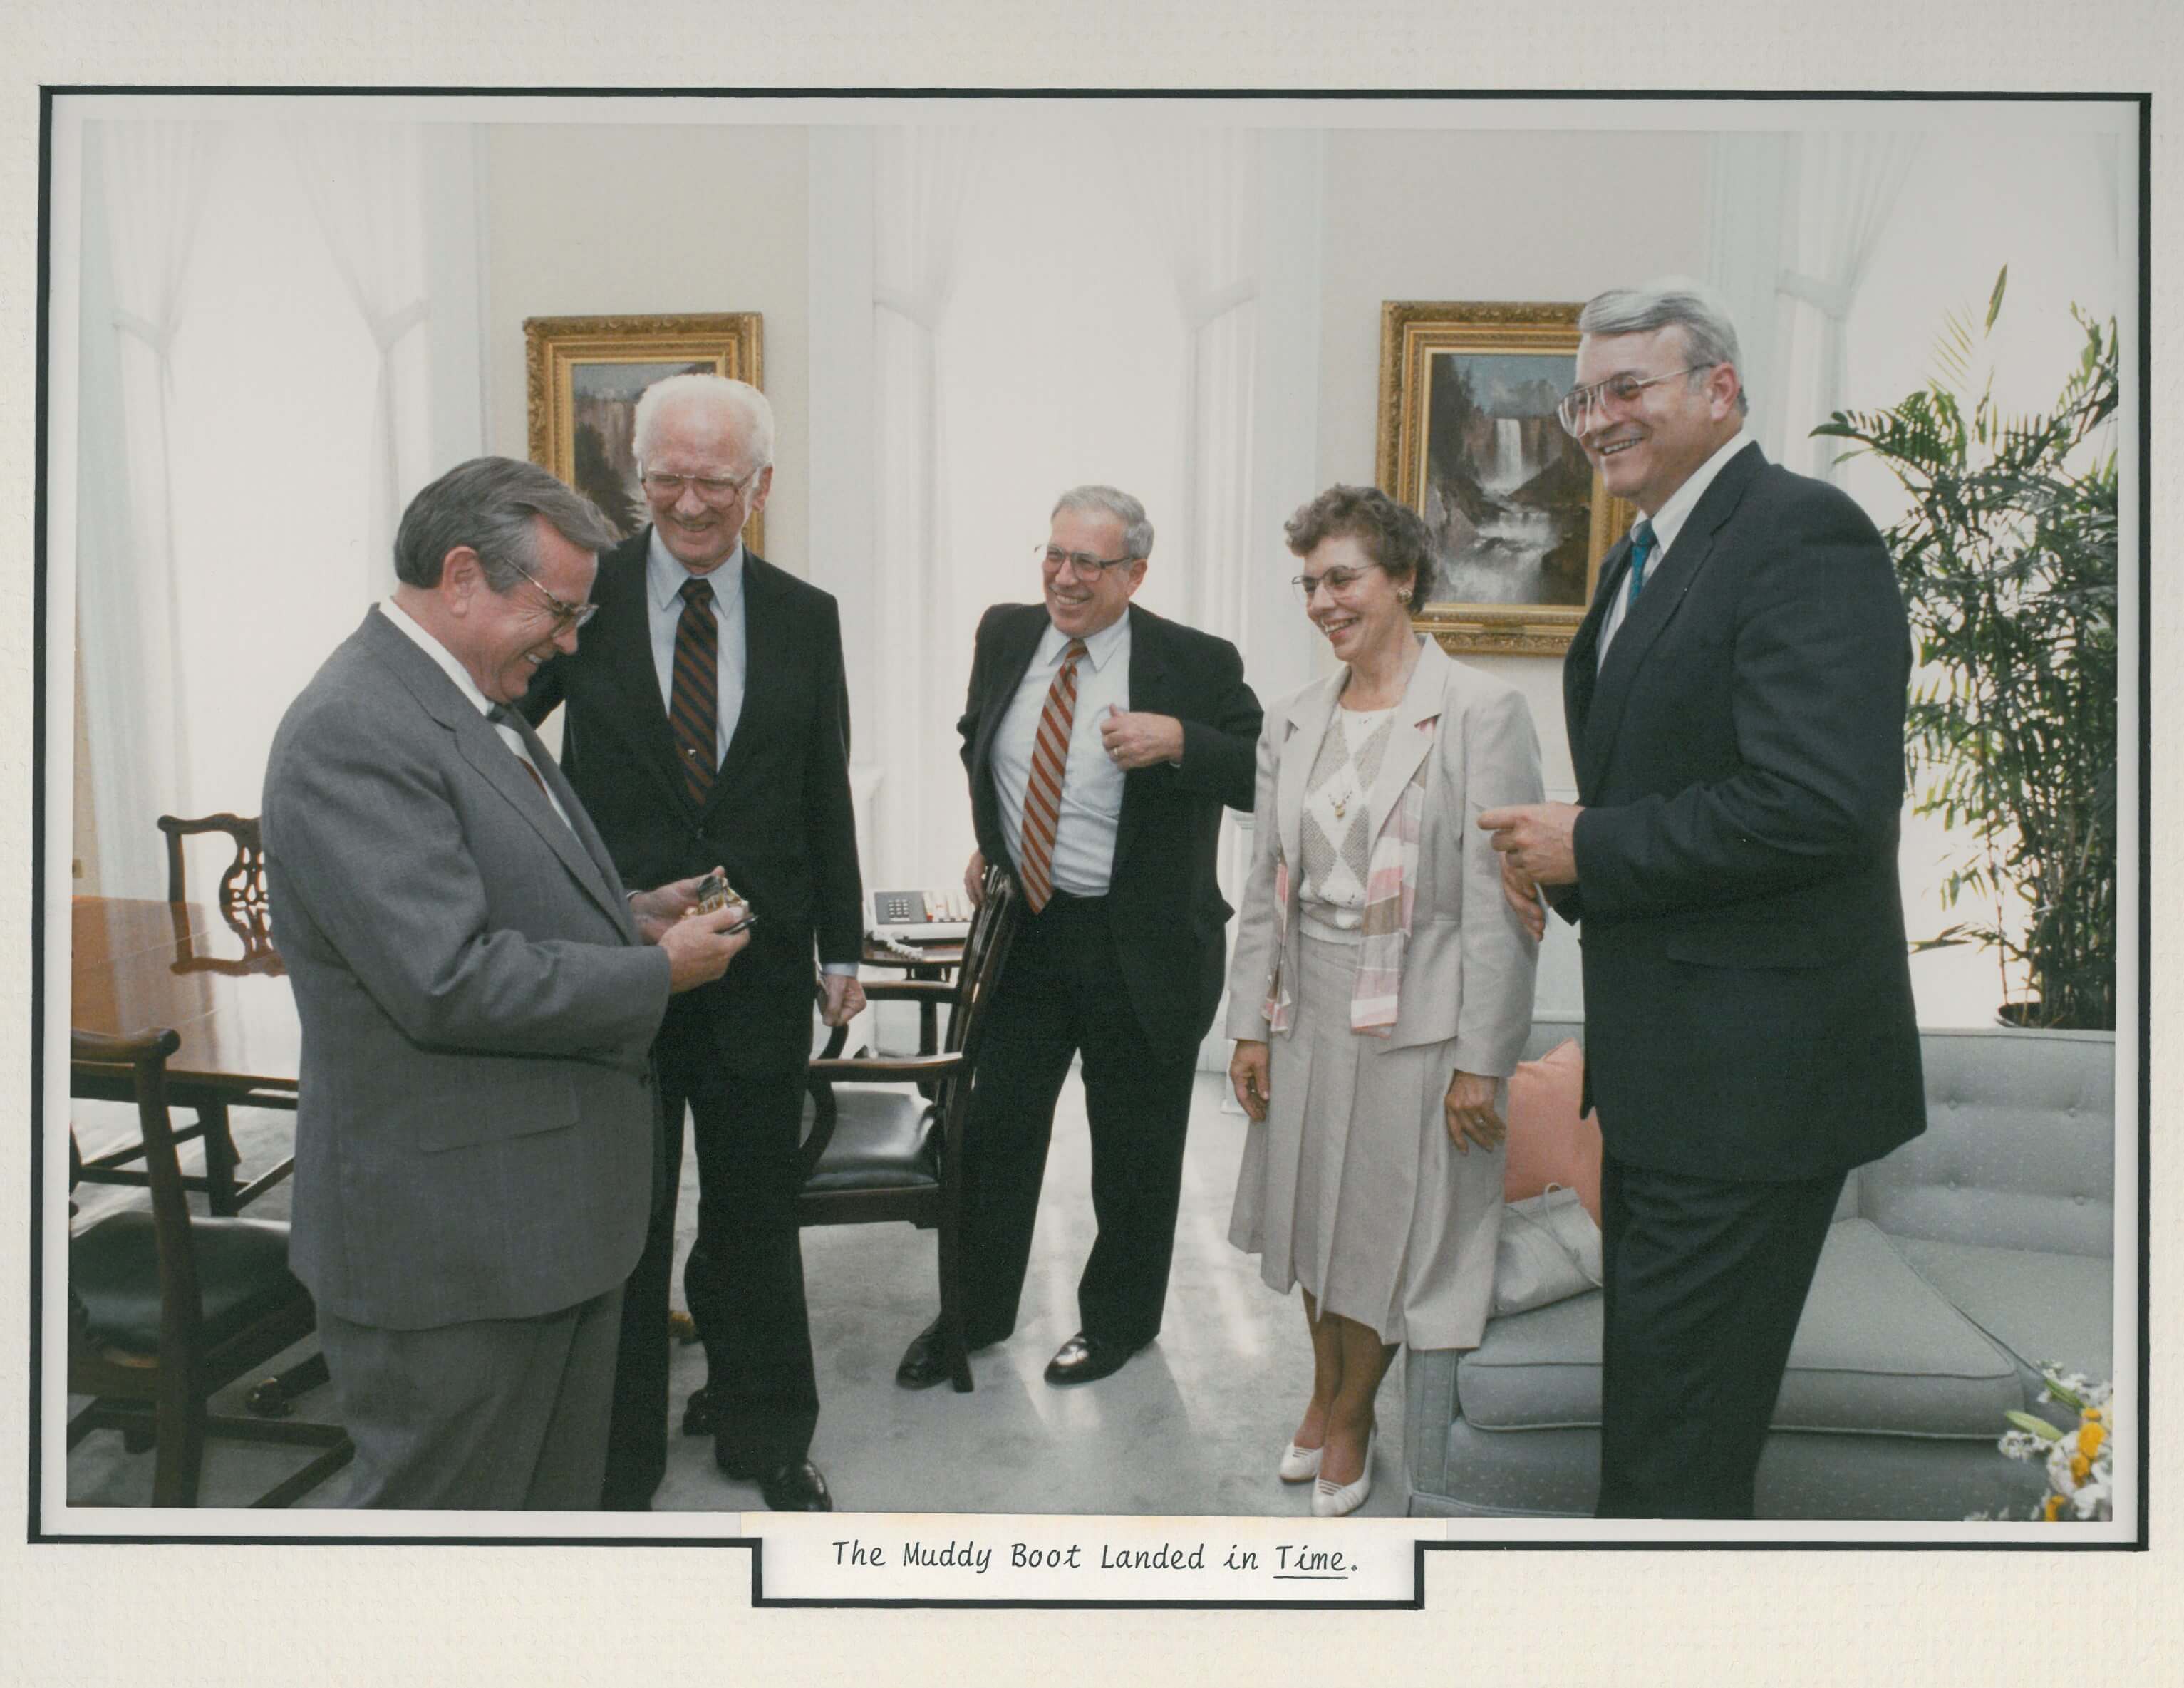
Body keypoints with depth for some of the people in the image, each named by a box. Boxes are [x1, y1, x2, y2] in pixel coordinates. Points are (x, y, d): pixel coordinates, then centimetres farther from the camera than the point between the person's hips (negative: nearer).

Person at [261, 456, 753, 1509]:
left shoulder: (474, 709, 11)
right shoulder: (352, 732, -21)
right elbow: (451, 980, -28)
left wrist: (628, 915, 5)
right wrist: (658, 972, -17)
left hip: (551, 1204, 10)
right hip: (453, 1233, -10)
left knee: (555, 1496, 24)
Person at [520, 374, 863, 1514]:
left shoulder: (805, 618, 3)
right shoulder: (585, 593, -5)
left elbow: (826, 798, 7)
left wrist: (843, 948, 9)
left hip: (759, 963, 2)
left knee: (757, 1212, 16)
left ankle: (765, 1431, 36)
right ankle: (616, 1462, 32)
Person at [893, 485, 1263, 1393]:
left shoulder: (1196, 663, -12)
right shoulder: (1004, 636, 3)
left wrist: (1178, 740, -30)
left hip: (1141, 946, -4)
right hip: (1024, 926, 4)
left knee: (1133, 1152, 13)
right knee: (993, 1130, 14)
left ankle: (1118, 1319, 36)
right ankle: (974, 1311, 34)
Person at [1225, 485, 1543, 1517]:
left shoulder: (1481, 715, -11)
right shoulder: (1292, 725, 6)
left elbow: (1499, 901, -13)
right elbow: (1264, 889, 9)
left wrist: (1480, 1060, -14)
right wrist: (1249, 1025, 7)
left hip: (1418, 1019, -5)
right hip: (1310, 1010, 5)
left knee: (1388, 1225, 8)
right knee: (1313, 1210, 17)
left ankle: (1351, 1415, 32)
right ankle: (1325, 1390, 40)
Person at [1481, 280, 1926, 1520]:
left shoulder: (1802, 535, -16)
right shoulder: (1644, 561, 15)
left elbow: (1822, 801, -27)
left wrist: (1590, 847, -18)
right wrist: (1563, 866, 3)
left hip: (1749, 1078, -10)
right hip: (1665, 1069, 10)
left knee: (1673, 1458, 1)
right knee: (1646, 1387, 23)